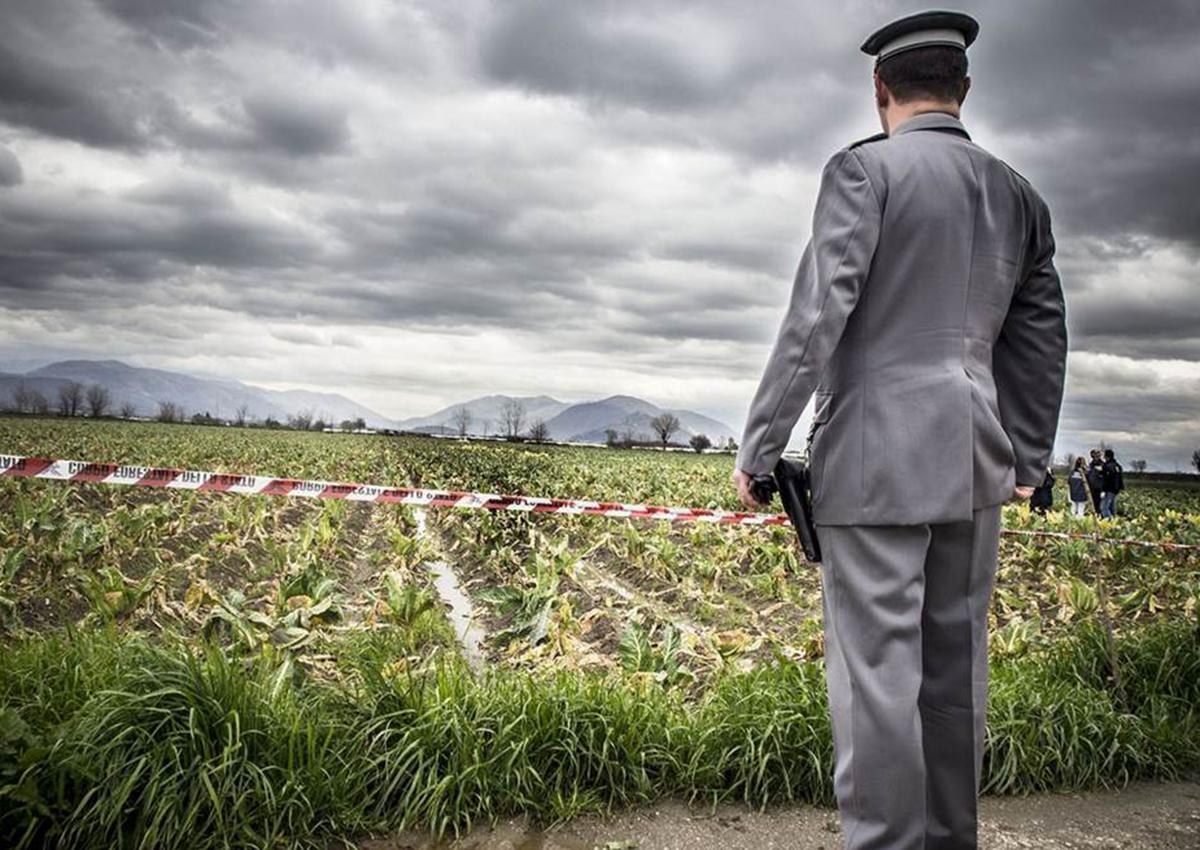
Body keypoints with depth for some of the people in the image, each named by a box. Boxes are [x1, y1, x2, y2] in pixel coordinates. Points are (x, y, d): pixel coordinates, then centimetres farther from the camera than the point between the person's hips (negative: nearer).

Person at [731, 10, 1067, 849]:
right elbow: (1041, 343, 17)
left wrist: (758, 448, -10)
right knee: (953, 665, 13)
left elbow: (816, 315, -14)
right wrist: (1027, 460, 27)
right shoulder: (1018, 195, 14)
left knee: (878, 670, -2)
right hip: (973, 465, 7)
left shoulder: (864, 168, -5)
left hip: (877, 463, -6)